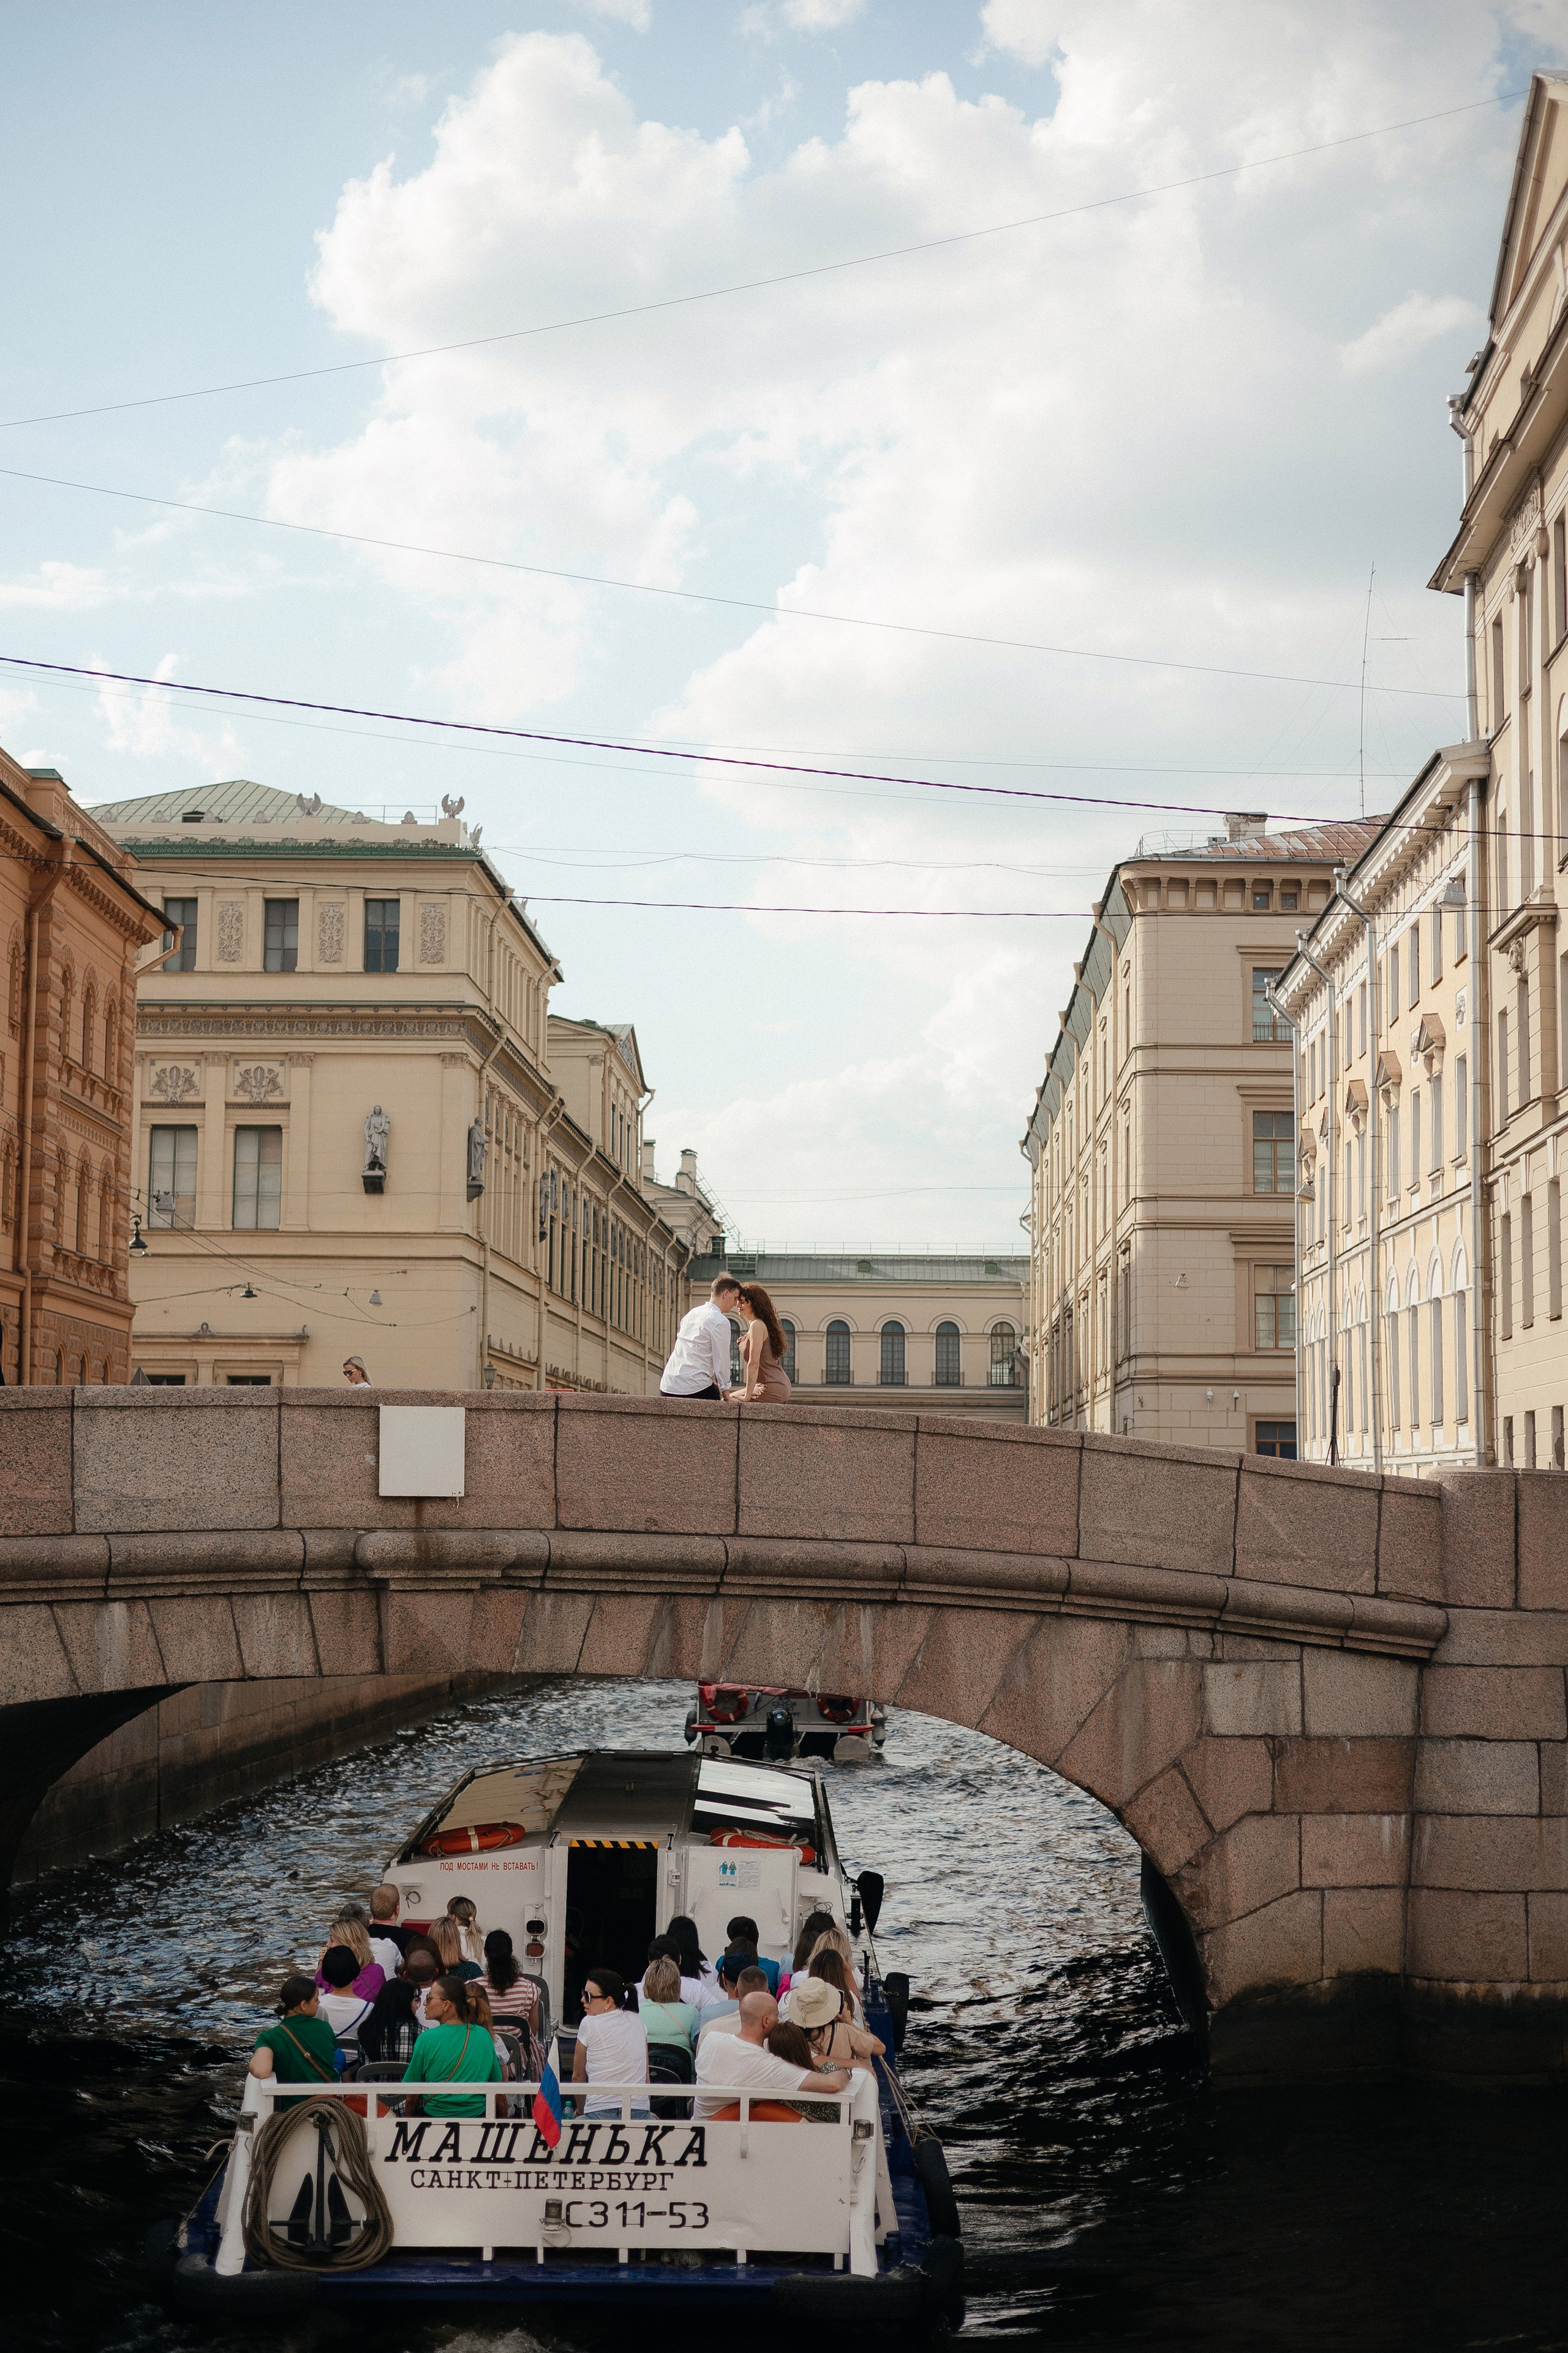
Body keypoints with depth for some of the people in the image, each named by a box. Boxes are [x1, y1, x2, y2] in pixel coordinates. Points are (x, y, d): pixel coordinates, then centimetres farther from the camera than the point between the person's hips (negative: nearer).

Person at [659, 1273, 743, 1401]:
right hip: (696, 1387, -7)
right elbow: (721, 1359, -3)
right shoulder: (720, 1322, -6)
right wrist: (725, 1392, 7)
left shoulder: (692, 1314, 19)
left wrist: (712, 1379, 25)